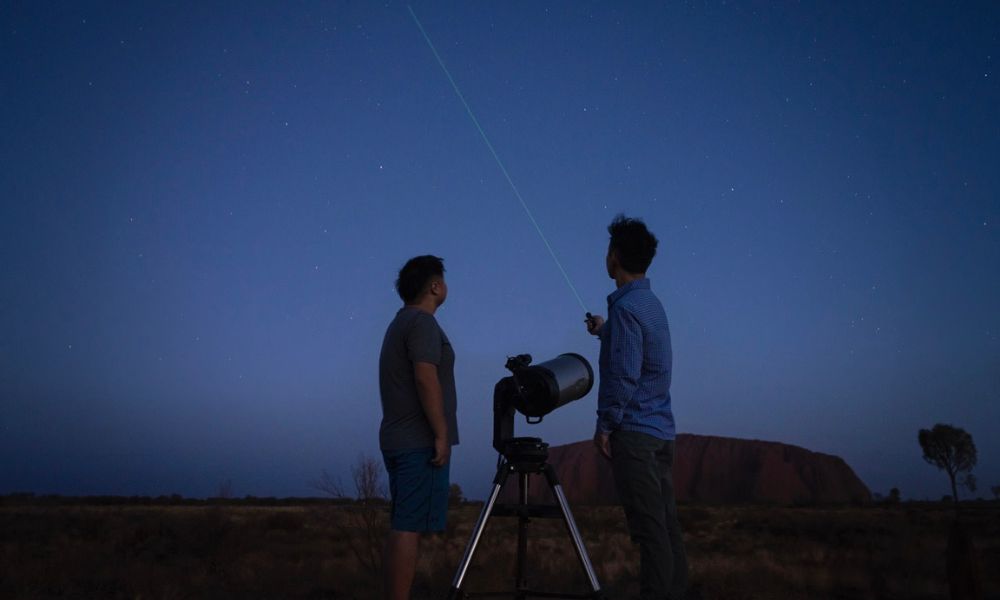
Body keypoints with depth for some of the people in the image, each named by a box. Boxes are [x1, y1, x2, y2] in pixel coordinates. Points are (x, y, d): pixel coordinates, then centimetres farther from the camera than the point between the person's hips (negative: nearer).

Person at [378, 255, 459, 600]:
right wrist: (441, 434, -18)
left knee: (401, 527, 9)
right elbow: (426, 379, -20)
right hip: (420, 442, -9)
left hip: (399, 440, 9)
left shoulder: (399, 323, 20)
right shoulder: (422, 322, -10)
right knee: (409, 528, -10)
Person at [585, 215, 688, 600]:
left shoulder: (625, 306, -13)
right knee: (666, 522, 10)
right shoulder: (652, 303, 14)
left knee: (649, 527, -7)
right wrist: (605, 331, 34)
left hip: (633, 431, -9)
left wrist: (605, 425, -12)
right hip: (661, 430, 9)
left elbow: (624, 374, -19)